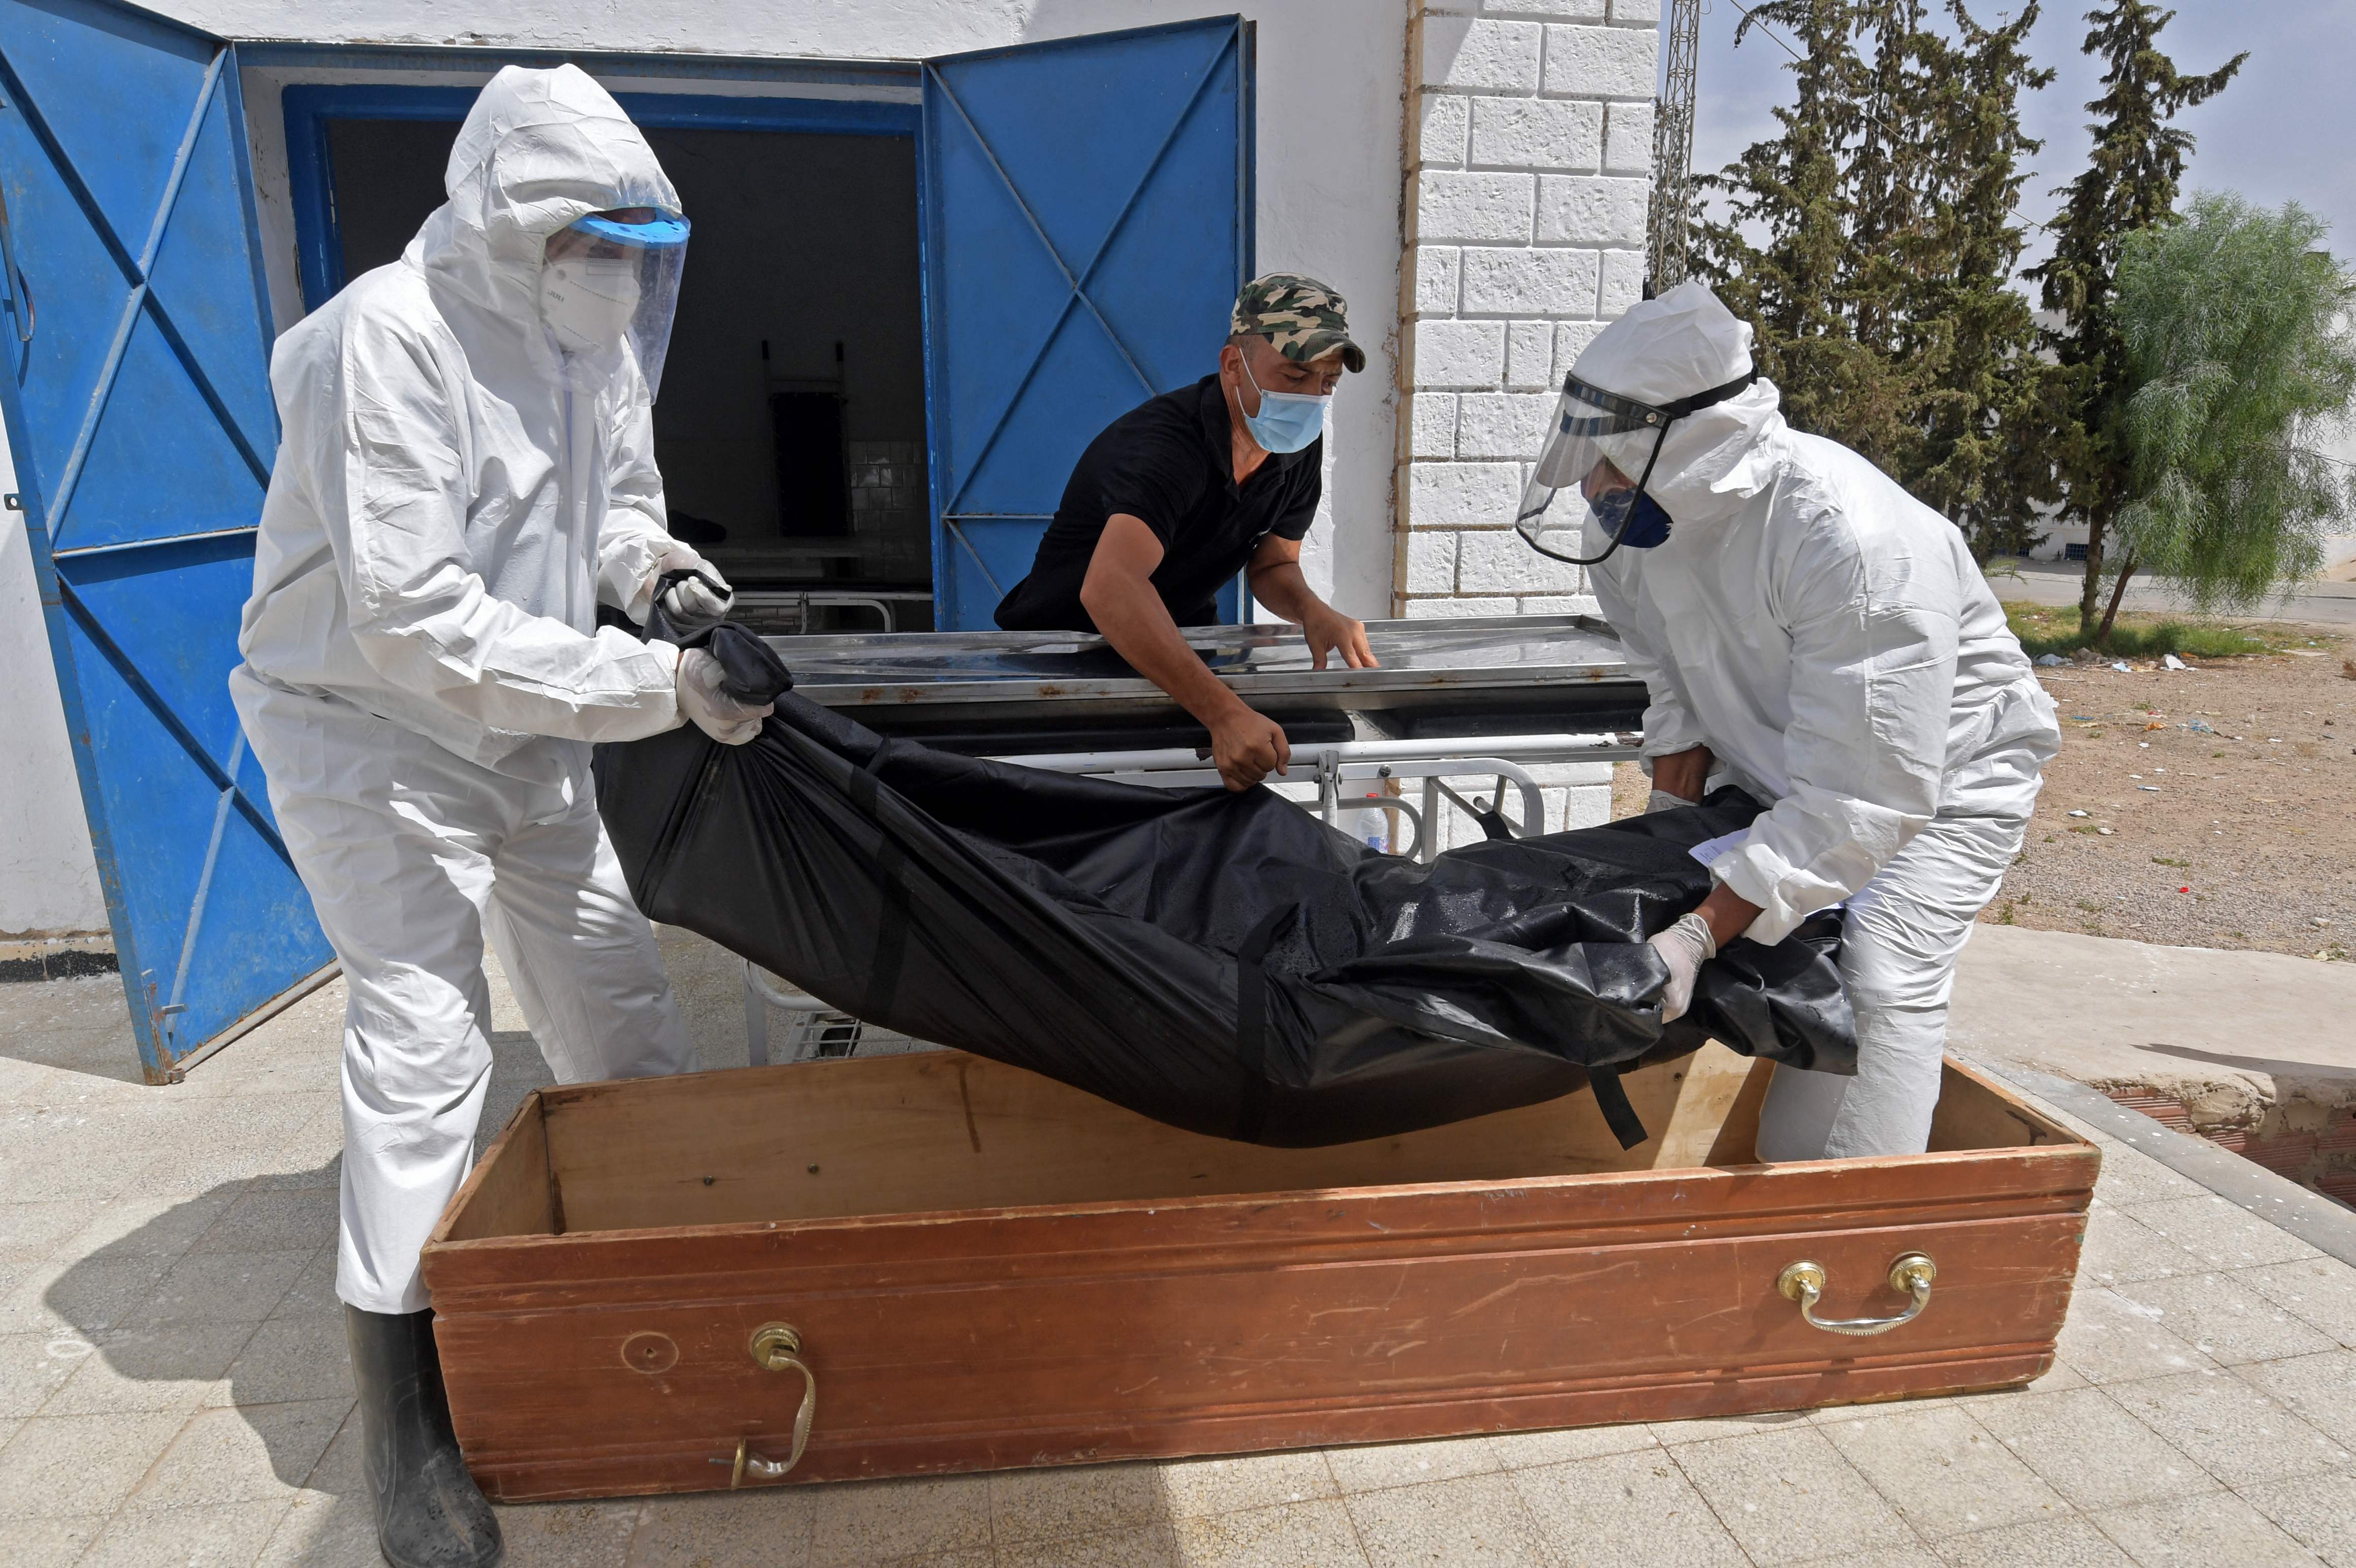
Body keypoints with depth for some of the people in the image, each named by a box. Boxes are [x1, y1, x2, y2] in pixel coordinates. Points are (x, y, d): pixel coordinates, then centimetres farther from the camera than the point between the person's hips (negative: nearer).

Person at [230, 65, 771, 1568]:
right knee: (425, 1047, -8)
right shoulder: (392, 338, -24)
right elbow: (415, 618, -30)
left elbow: (619, 493, 14)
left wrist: (650, 558, -11)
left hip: (529, 737, 7)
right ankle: (412, 1440, 7)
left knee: (623, 1009, 11)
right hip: (376, 735, -7)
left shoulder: (592, 339, -2)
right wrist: (659, 685, -33)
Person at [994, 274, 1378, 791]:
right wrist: (1224, 713, -59)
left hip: (1178, 649, 6)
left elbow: (1273, 566, 5)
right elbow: (1110, 589, -50)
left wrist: (1313, 611, -20)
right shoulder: (1165, 447, -32)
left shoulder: (1299, 444, -5)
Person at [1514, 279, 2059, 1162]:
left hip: (1944, 773, -6)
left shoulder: (1853, 543, -39)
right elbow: (1673, 687, 1)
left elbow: (1859, 801, -39)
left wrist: (1696, 936, -44)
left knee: (1877, 980, -20)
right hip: (1770, 769, 6)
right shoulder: (1624, 518, -17)